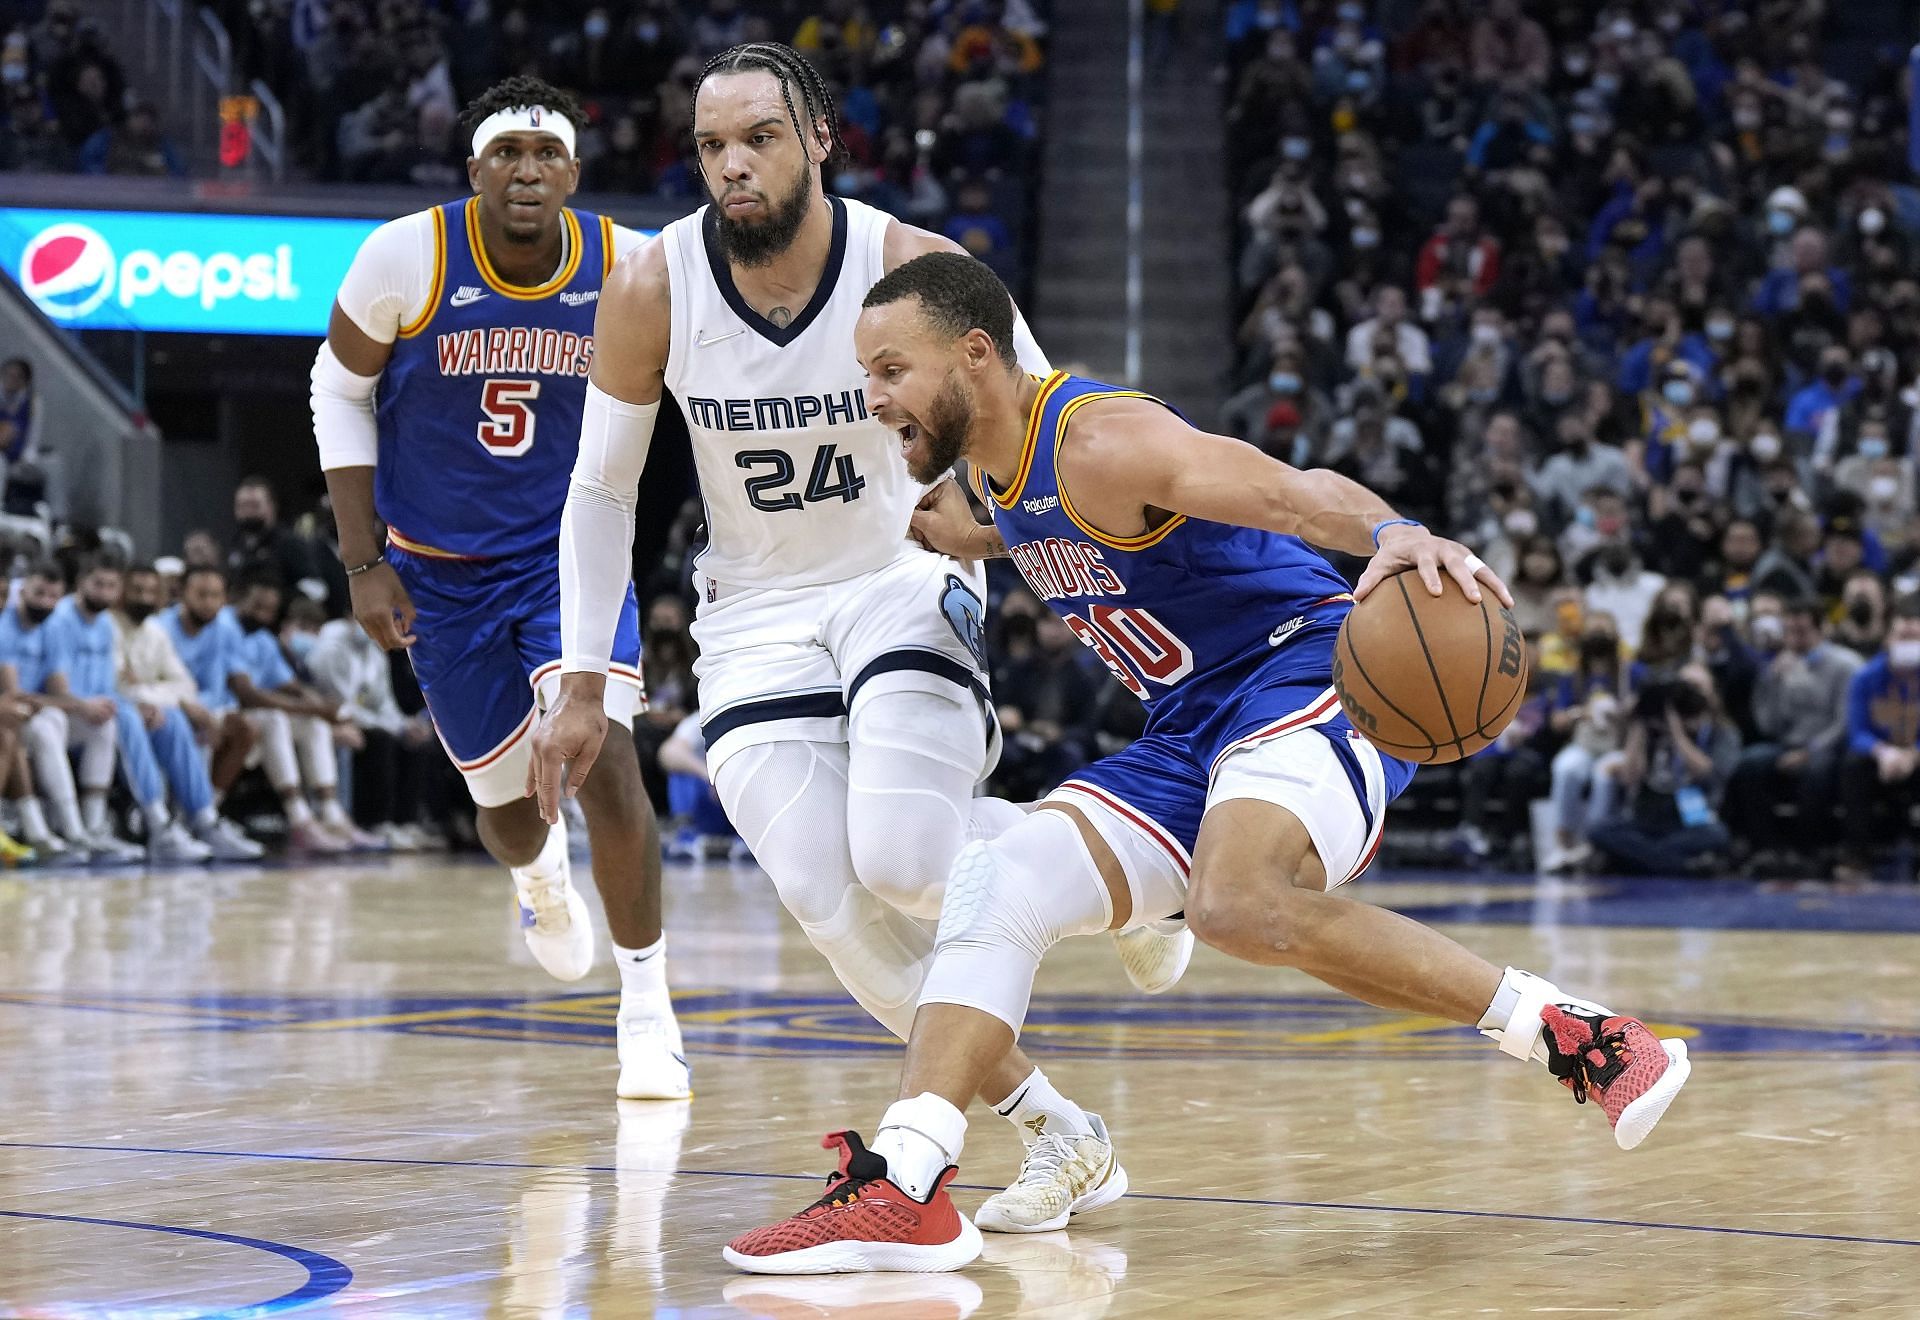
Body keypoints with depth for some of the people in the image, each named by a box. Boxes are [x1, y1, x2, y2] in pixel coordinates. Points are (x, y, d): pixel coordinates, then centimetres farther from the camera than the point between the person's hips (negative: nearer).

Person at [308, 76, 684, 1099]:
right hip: (439, 571, 1)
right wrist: (364, 565, -8)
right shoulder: (407, 257, -18)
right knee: (508, 806, 12)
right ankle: (538, 876, 54)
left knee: (603, 758, -23)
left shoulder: (630, 268, -14)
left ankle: (647, 1012, -9)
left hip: (569, 552, 0)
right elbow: (340, 390, -4)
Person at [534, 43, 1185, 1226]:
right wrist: (584, 685, -1)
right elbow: (602, 491, 1)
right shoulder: (654, 292, -12)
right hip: (758, 617, 2)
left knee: (902, 863, -26)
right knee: (840, 915, -16)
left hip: (903, 584, -2)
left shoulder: (918, 270, -18)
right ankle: (1066, 1138, -1)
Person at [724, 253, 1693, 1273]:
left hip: (1312, 685, -9)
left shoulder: (1101, 441, -18)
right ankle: (900, 1189, -8)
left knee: (1238, 906, -36)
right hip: (1191, 740, 10)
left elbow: (1293, 490, -32)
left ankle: (1570, 1035, -26)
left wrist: (1393, 534, -52)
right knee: (996, 883, -3)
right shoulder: (992, 473, 11)